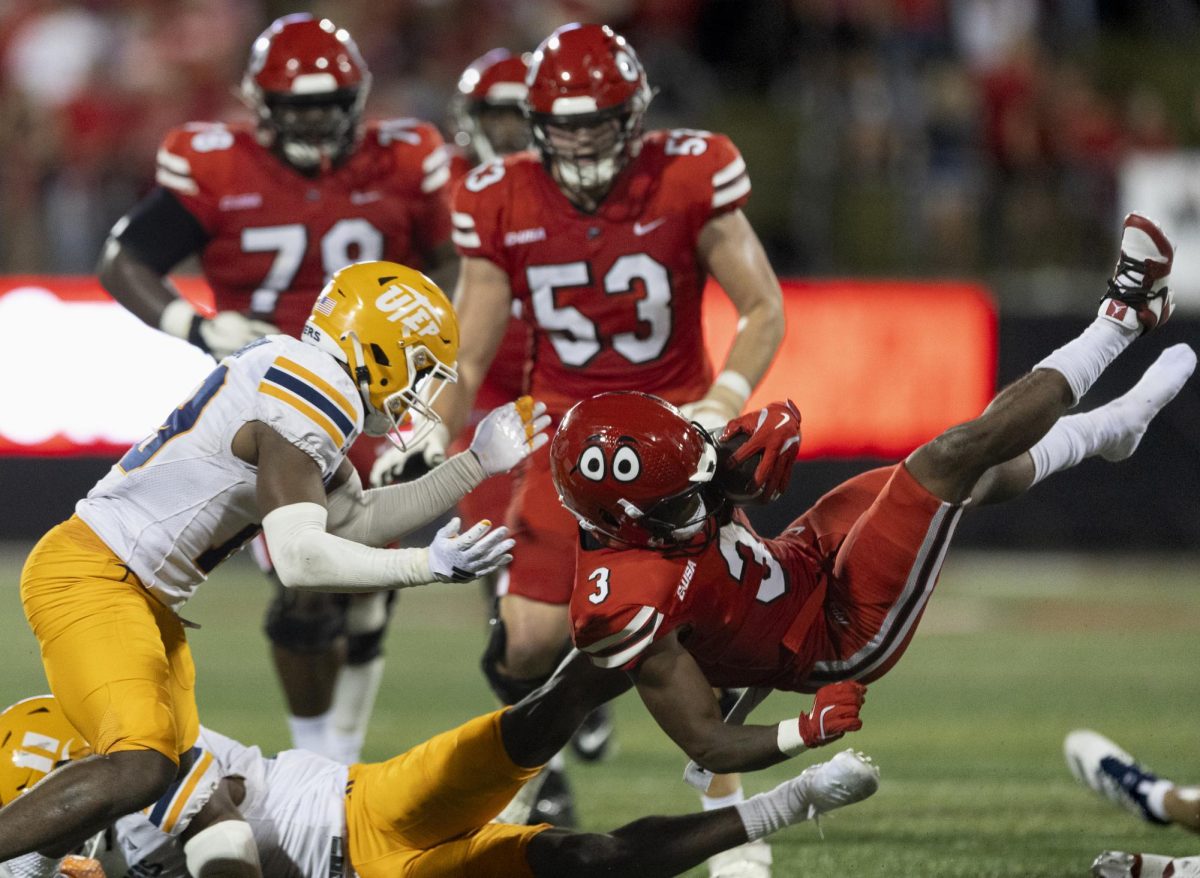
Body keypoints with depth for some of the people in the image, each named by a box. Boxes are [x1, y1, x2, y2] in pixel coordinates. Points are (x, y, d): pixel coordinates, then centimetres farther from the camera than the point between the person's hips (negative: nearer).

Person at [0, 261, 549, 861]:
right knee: (139, 772, -25)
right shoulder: (315, 396, -18)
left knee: (174, 763, 18)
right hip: (90, 578, -11)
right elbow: (298, 559, -25)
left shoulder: (296, 376, 12)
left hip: (140, 592, 11)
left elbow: (355, 522, 18)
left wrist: (475, 467, 18)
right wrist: (429, 566, -21)